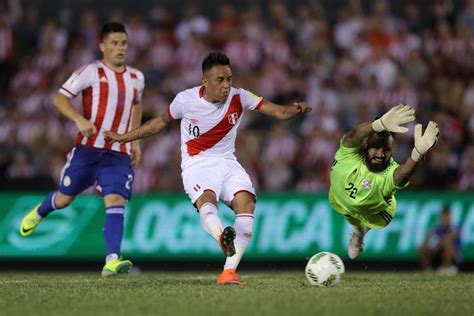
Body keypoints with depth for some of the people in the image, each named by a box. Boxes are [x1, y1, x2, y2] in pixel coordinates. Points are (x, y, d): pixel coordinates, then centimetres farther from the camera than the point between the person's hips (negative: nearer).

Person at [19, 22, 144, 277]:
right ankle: (38, 213, 46)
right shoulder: (91, 72, -4)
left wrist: (135, 140, 24)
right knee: (65, 198, 11)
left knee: (116, 202, -16)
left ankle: (112, 261, -26)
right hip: (88, 149, -2)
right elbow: (60, 98, -8)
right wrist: (79, 120, -25)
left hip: (119, 155, 2)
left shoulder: (136, 78, 12)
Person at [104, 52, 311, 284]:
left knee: (246, 202, -25)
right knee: (206, 200, -35)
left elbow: (279, 112, -9)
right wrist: (123, 137, 16)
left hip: (227, 162, 3)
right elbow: (161, 122, 11)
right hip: (197, 165, -3)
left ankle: (229, 271, -27)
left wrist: (295, 110, -32)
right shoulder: (186, 100, -7)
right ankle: (222, 237, -69)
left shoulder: (238, 97, -4)